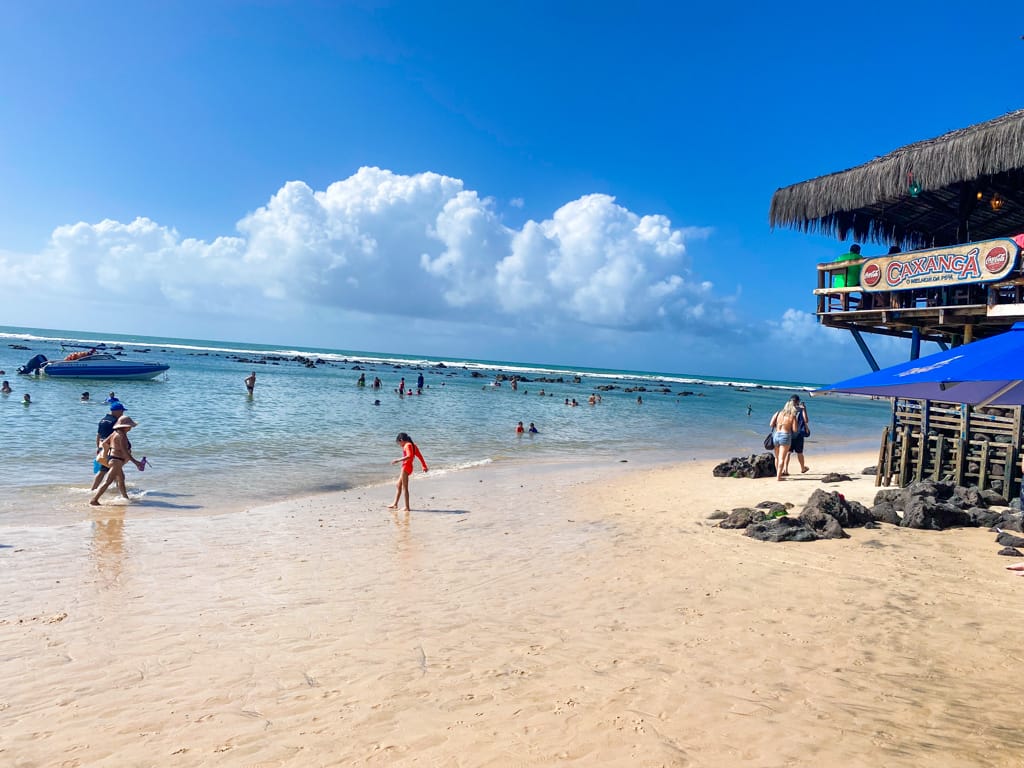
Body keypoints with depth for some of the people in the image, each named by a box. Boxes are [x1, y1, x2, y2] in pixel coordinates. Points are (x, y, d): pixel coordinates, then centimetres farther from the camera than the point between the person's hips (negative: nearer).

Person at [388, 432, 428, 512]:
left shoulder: (407, 445, -12)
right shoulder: (412, 445, 15)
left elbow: (409, 456, -27)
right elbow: (419, 456, 18)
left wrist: (398, 460, -23)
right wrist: (424, 466, 23)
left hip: (406, 467, -10)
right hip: (405, 467, 10)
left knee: (404, 488, -5)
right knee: (398, 485, 19)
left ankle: (407, 507, -2)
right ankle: (395, 504, 26)